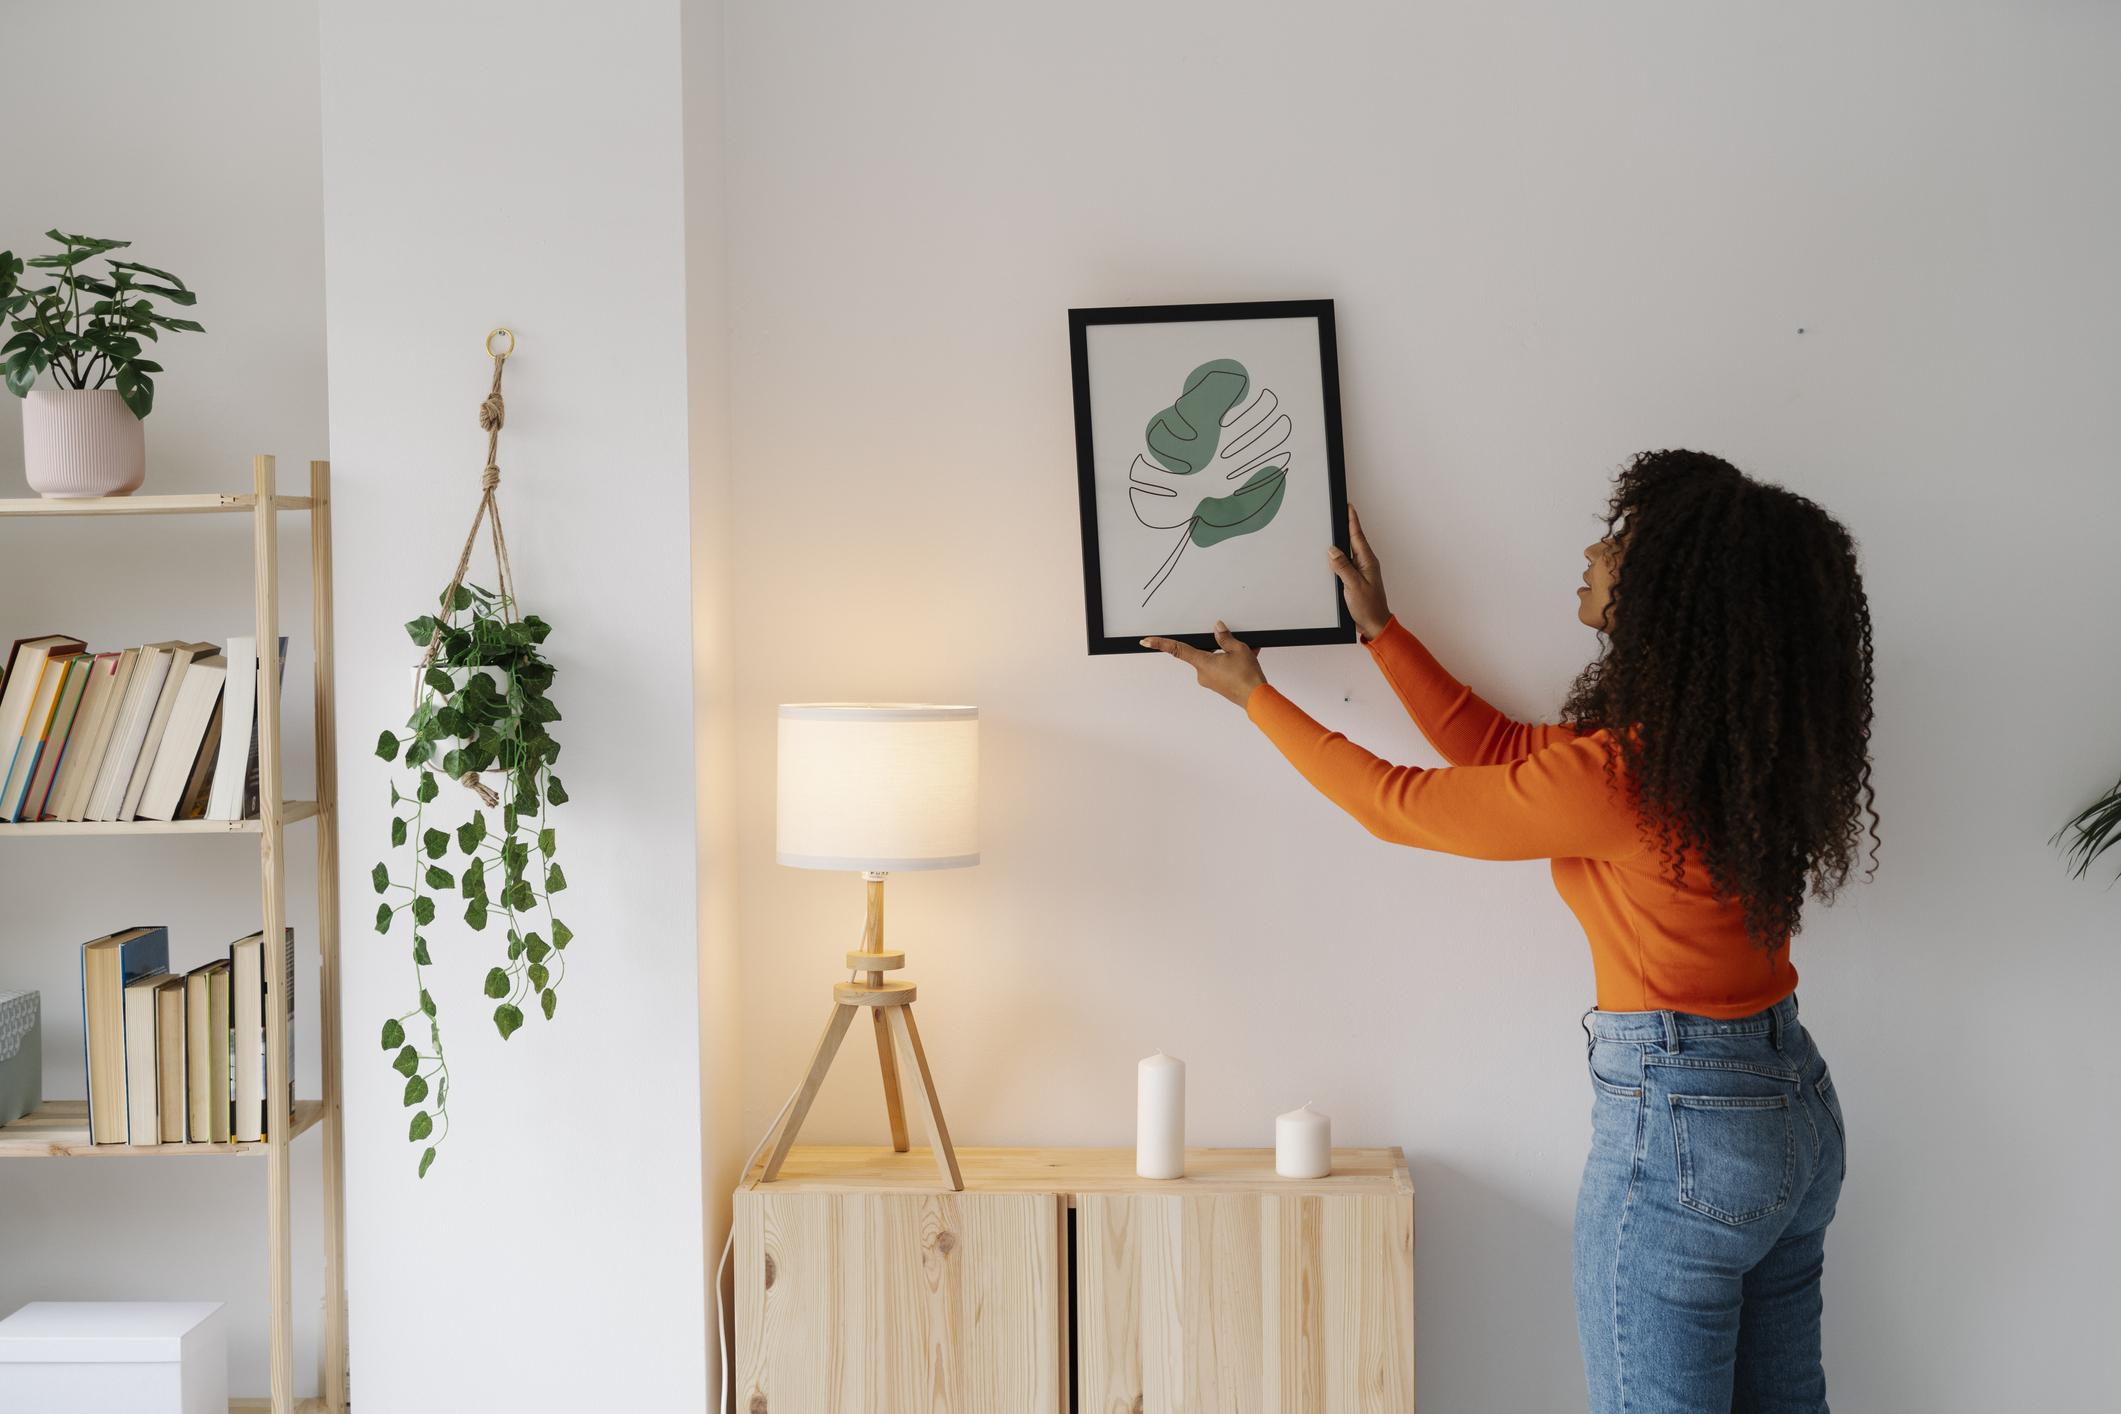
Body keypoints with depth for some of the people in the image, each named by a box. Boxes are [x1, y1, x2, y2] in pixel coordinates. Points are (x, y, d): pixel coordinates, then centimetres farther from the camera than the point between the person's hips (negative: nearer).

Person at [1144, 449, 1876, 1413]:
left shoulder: (1614, 774, -24)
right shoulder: (1744, 735, 3)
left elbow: (1396, 804, -9)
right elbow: (1498, 751, 13)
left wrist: (1253, 694, 5)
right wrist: (1379, 628, 19)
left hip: (1679, 1125, -9)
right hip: (1795, 1105, 9)